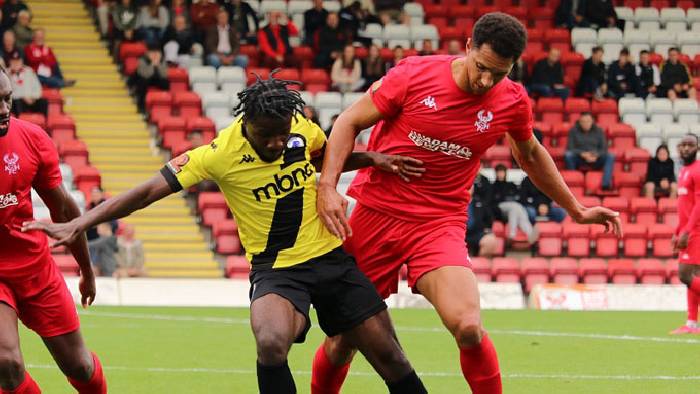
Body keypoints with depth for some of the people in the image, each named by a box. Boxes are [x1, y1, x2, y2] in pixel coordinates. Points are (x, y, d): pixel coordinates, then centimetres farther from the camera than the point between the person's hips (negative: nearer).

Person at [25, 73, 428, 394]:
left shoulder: (301, 128, -6)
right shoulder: (219, 155, -18)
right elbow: (146, 193, -17)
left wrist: (371, 158, 1)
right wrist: (76, 225, -23)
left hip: (331, 257, 4)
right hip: (275, 269, -4)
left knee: (389, 357, 2)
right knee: (271, 344, -34)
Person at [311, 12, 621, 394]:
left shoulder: (511, 102, -4)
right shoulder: (415, 74, -11)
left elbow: (530, 154, 18)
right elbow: (350, 122, -3)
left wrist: (576, 210, 24)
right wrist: (327, 187, -14)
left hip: (440, 224, 0)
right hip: (375, 213, 0)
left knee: (468, 327, -25)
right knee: (341, 340, 3)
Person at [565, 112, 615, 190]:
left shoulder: (599, 131, 4)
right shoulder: (574, 131, -1)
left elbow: (604, 149, 2)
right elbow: (570, 149, -7)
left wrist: (596, 156, -20)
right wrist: (583, 154, -24)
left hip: (595, 160, 1)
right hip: (578, 159, -1)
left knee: (610, 156, -26)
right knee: (568, 155, -32)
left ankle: (606, 185, -38)